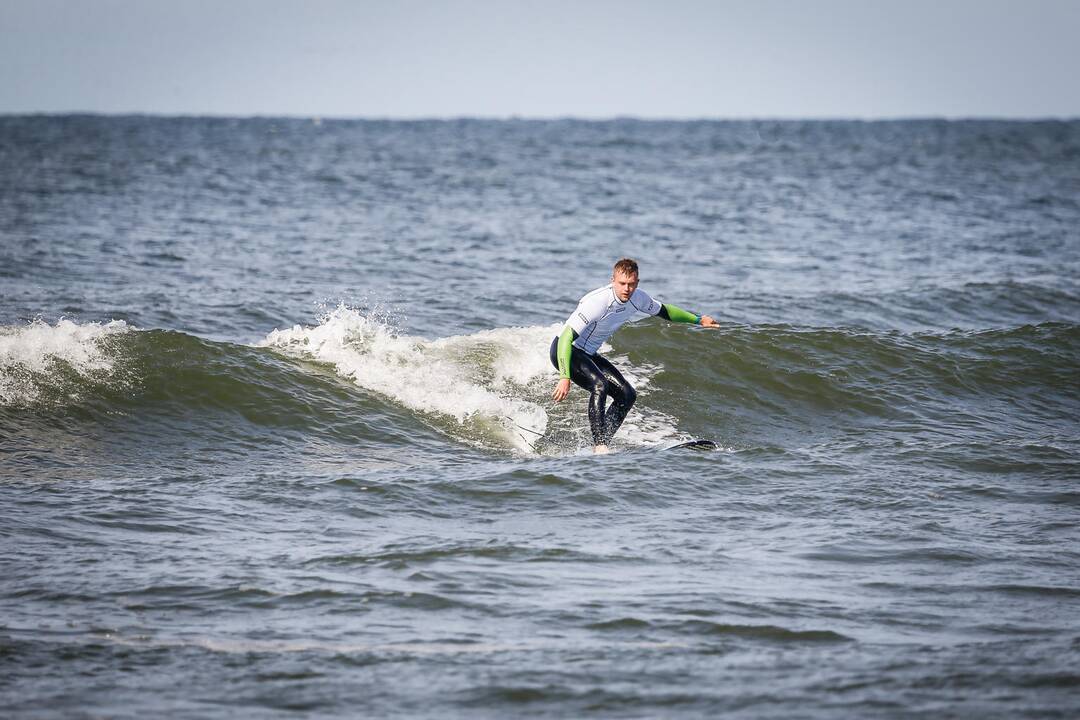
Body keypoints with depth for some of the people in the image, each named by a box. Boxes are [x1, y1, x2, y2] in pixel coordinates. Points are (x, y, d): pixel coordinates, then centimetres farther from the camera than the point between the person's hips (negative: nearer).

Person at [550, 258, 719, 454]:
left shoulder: (637, 298, -9)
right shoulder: (598, 302, -33)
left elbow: (662, 311, 14)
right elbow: (567, 337, -36)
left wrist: (697, 320, 18)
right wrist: (565, 377, -43)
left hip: (588, 354, 8)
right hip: (565, 350, -8)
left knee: (627, 394, -1)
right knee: (599, 385, -31)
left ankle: (601, 444, 2)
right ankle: (600, 446, -32)